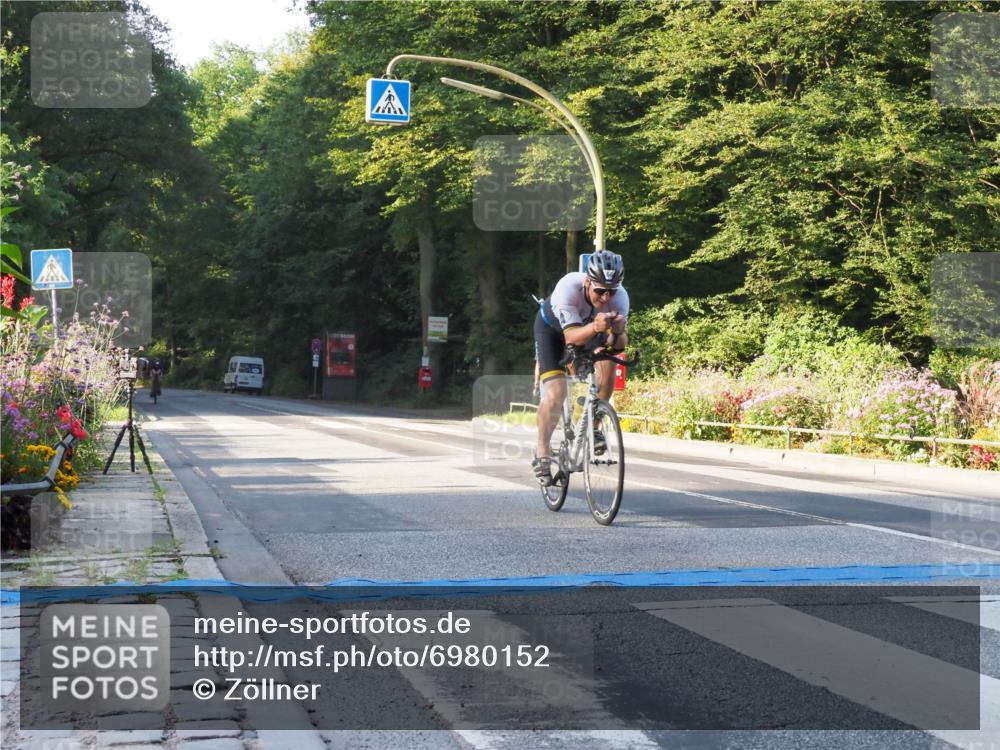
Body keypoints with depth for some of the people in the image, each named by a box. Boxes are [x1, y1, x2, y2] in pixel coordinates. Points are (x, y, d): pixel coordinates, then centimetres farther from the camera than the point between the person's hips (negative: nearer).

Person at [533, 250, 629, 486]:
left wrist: (618, 332, -54)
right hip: (552, 327, -3)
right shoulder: (568, 287, -40)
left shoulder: (619, 297, -31)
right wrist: (595, 327, -64)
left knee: (608, 360, -27)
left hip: (589, 327, 3)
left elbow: (620, 344, -31)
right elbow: (571, 336, -45)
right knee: (555, 393, -18)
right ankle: (542, 454, 0)